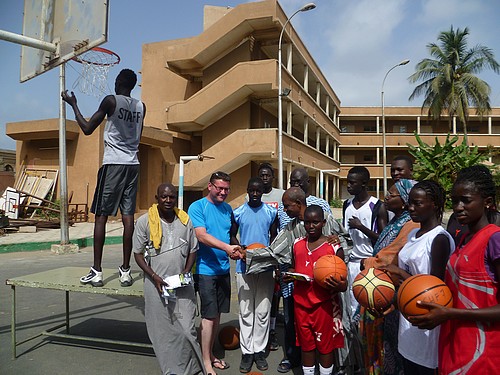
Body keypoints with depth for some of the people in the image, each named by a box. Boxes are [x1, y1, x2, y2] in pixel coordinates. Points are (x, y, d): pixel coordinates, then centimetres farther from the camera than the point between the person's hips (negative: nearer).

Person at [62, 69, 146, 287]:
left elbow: (87, 129, 0)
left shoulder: (111, 101, -4)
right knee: (128, 216, 2)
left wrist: (73, 104, 12)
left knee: (101, 216, 0)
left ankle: (96, 272, 2)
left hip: (113, 163, -5)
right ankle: (125, 271, 4)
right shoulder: (141, 107, 12)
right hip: (133, 164, 5)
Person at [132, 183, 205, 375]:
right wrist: (154, 277, -11)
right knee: (162, 332, 7)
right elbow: (138, 253, 0)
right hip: (156, 286, -1)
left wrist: (187, 271, -4)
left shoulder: (185, 220, 4)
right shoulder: (144, 221, -3)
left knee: (187, 329, -1)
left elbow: (193, 249, 12)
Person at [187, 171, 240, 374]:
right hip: (205, 269, -6)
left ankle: (211, 353, 31)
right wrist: (227, 247, -31)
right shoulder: (197, 207, -10)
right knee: (209, 315, -1)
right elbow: (201, 236, -21)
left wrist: (236, 249, 3)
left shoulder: (228, 209, 9)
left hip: (223, 268, 6)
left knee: (217, 314, 15)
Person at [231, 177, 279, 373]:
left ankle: (259, 350, 17)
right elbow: (232, 236, 8)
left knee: (263, 312, 5)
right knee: (245, 311, 5)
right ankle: (247, 351, 15)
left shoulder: (271, 212, 3)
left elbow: (274, 236, 10)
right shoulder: (237, 213, 1)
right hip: (244, 267, 0)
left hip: (265, 267, 1)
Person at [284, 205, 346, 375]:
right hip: (301, 303, 4)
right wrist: (288, 275, -5)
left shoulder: (334, 247, -9)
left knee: (325, 345, 12)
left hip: (325, 305, -4)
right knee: (306, 343, 17)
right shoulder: (297, 244, 4)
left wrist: (339, 285, -29)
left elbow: (343, 283, -6)